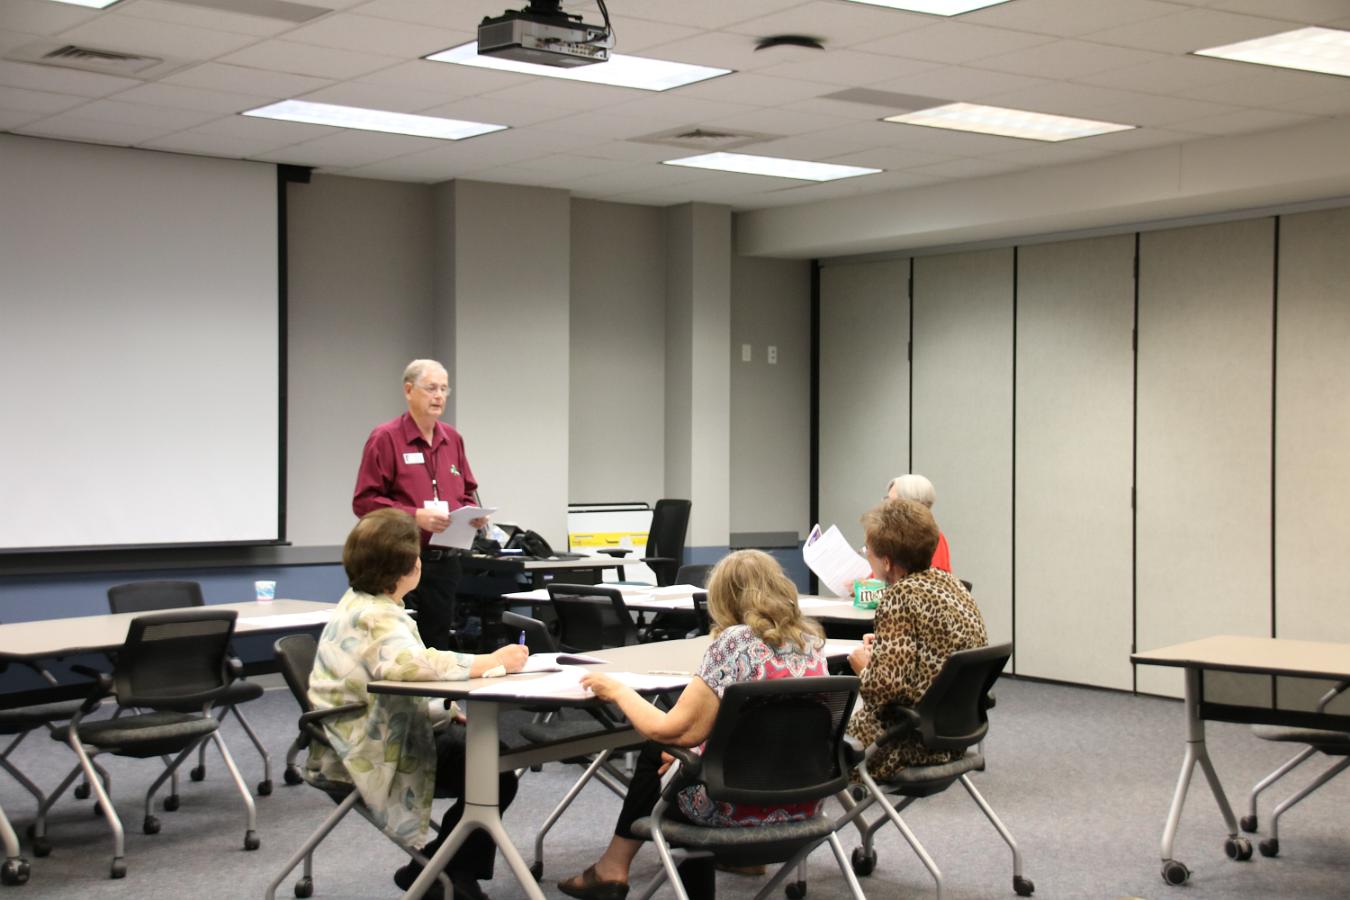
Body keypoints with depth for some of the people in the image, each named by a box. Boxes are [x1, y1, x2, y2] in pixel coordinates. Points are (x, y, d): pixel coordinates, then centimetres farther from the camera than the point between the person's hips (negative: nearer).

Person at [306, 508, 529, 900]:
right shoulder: (377, 617, -22)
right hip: (371, 757, -10)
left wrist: (448, 710, 5)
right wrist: (491, 662, -33)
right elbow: (409, 663, -43)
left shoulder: (361, 604, 11)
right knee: (495, 778, -11)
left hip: (381, 736, 10)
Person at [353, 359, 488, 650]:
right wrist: (416, 515, -20)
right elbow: (364, 502, -11)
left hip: (445, 563, 6)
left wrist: (473, 514, -1)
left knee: (438, 647, 11)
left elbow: (466, 493, 21)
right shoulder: (386, 438, -6)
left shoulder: (452, 439, 13)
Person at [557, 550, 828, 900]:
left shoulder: (735, 641, -17)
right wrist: (700, 742, 22)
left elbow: (670, 731, -17)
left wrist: (618, 691, -2)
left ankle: (613, 868, 34)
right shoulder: (812, 640, 4)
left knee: (656, 754, 23)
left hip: (741, 806, -6)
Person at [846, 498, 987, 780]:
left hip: (917, 744, -9)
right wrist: (880, 646, 12)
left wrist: (863, 666, -8)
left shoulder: (899, 597, -21)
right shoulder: (948, 582, 5)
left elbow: (883, 688, -29)